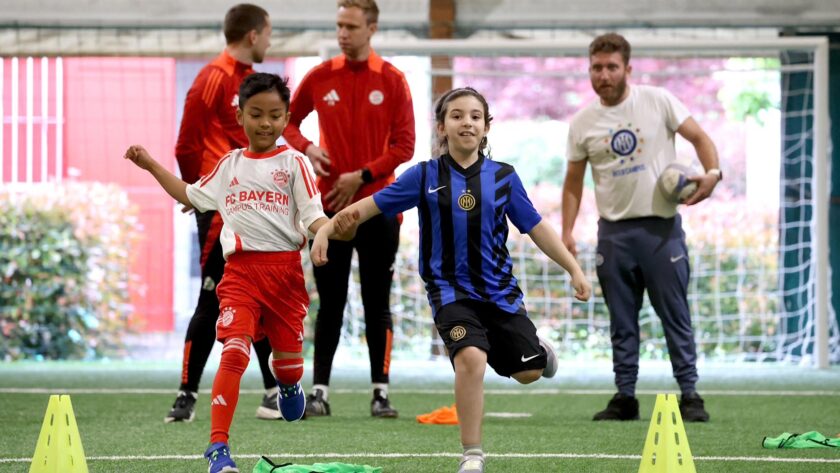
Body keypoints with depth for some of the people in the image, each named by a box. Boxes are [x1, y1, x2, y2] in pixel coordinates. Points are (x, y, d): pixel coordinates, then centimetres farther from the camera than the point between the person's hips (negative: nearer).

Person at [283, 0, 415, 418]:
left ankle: (381, 392, 6)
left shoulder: (392, 81, -1)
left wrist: (361, 176, -12)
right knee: (330, 303, 2)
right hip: (329, 206, 1)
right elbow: (288, 121, 15)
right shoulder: (320, 78, 4)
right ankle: (319, 392, 3)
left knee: (377, 304, 3)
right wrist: (305, 148, -6)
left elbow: (404, 145, -3)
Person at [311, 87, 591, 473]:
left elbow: (536, 228, 6)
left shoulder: (503, 177, 0)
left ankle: (537, 349, 47)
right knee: (471, 358, -26)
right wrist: (326, 228, -11)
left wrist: (574, 270, 2)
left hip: (499, 288, 3)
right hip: (450, 290, -3)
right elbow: (372, 205, -1)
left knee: (528, 371, 5)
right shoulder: (425, 176, -3)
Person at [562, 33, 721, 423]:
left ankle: (690, 395, 3)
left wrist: (712, 173, -17)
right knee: (622, 322, 7)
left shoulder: (658, 102, -2)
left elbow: (698, 136, 2)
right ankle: (625, 397, 13)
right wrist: (567, 231, 4)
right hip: (614, 232, 3)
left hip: (661, 228, -3)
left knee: (676, 316, -2)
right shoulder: (582, 123, 5)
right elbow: (573, 181, 13)